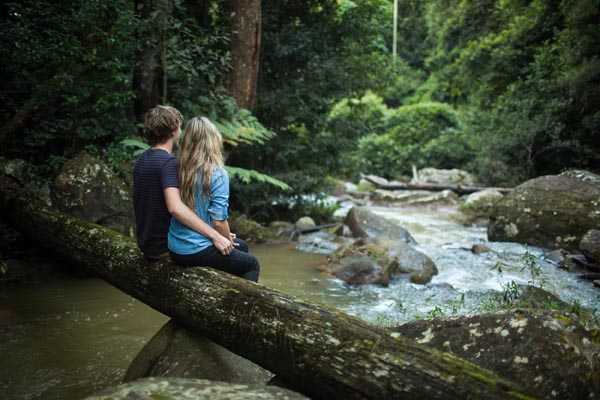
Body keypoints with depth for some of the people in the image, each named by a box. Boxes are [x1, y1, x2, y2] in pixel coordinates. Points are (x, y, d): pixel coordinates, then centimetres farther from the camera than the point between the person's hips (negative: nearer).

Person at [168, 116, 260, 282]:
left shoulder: (179, 170, 1)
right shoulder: (217, 174, -19)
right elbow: (218, 221, -21)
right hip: (197, 251, -7)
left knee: (242, 246, 28)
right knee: (252, 264, 17)